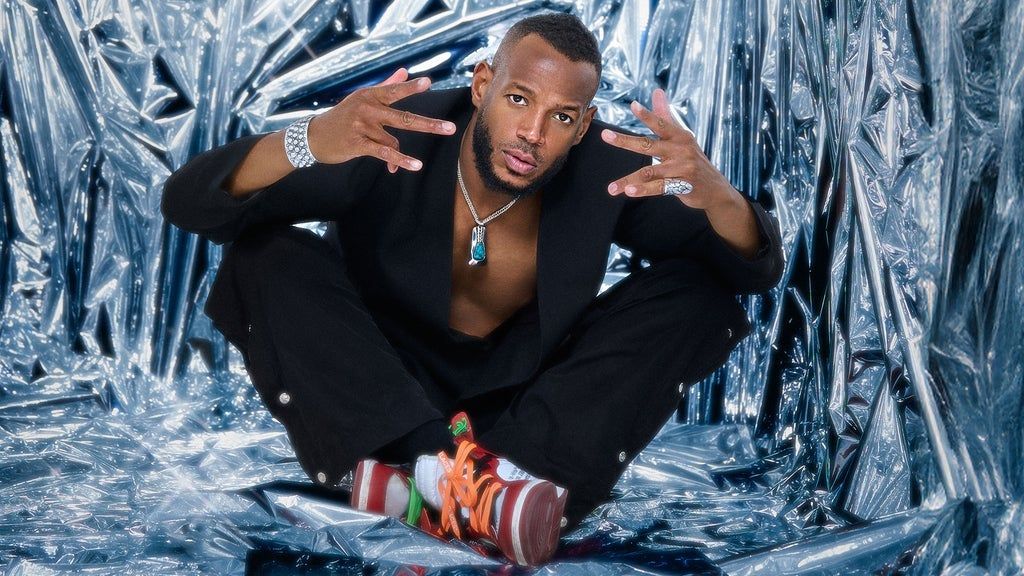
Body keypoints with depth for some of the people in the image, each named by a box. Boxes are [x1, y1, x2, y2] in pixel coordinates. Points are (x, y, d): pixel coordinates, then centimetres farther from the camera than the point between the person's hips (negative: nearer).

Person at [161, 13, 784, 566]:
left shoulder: (605, 170, -14)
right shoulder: (393, 139, -21)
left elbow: (758, 269, -12)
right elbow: (188, 201, -27)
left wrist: (713, 192, -37)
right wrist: (307, 141, -49)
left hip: (526, 404, 2)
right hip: (379, 399, -1)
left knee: (698, 290, -18)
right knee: (265, 256, -25)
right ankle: (446, 466, -38)